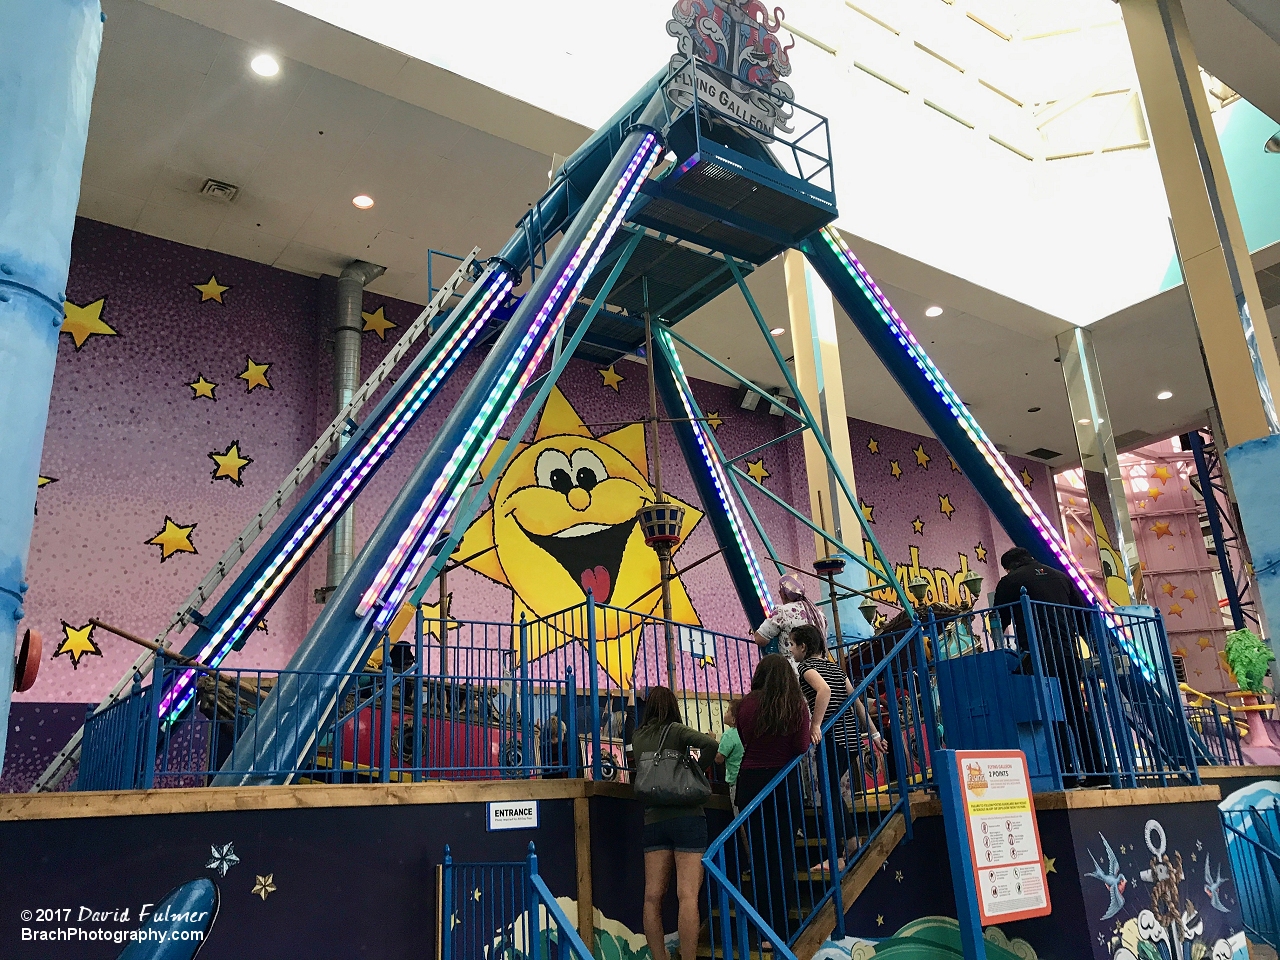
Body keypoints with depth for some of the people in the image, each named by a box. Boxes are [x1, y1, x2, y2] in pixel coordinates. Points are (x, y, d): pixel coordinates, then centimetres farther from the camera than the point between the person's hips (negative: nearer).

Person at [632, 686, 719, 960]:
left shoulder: (638, 737, 11)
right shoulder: (675, 730, -2)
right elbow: (712, 744, -16)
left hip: (653, 820, 5)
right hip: (686, 816, -4)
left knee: (652, 896, 5)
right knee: (688, 895, -6)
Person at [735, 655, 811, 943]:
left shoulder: (747, 703, -4)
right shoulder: (797, 705, -6)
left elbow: (744, 740, 6)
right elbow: (801, 748, -9)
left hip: (751, 781, 1)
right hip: (784, 783, -1)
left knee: (760, 857, 8)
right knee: (783, 854, 8)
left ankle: (767, 928, 13)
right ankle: (781, 927, 11)